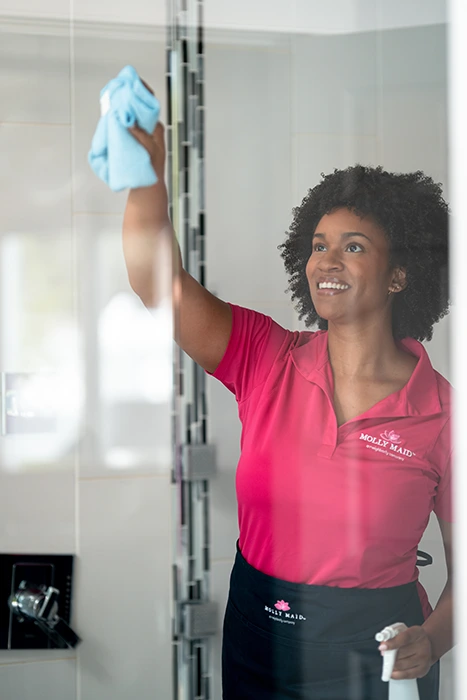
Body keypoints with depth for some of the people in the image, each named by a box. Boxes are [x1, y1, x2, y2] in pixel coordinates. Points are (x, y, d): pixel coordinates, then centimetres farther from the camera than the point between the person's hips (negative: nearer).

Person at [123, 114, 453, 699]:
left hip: (373, 652, -2)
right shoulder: (267, 360, -4)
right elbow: (154, 279, -15)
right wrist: (148, 164, -24)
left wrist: (431, 640, -21)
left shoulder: (442, 412, -11)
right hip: (257, 639, 3)